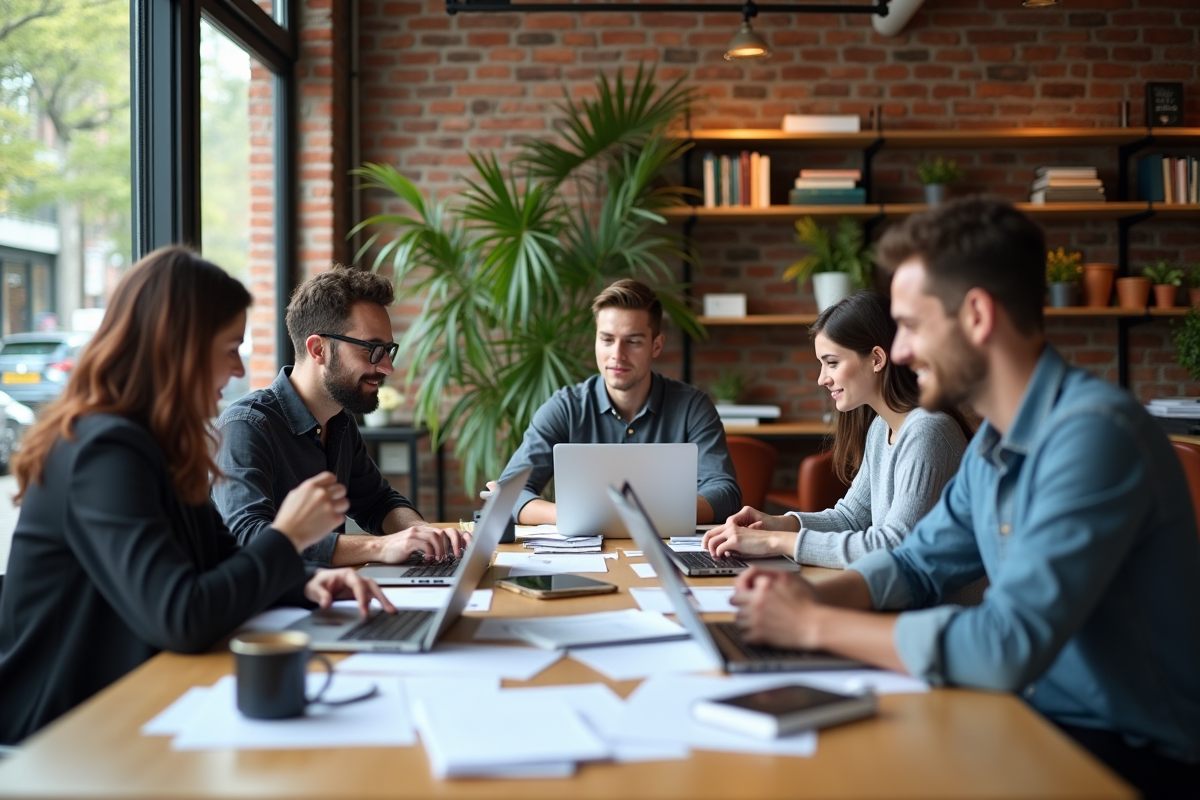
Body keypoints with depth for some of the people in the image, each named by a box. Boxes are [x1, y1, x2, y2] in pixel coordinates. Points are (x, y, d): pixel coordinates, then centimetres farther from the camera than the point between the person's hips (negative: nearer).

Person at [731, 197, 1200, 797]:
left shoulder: (1092, 433, -25)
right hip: (1041, 713, 7)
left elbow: (1008, 647, -32)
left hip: (1131, 751, -7)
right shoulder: (993, 442, 5)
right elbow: (918, 565, 15)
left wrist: (814, 624, -22)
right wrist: (815, 594, -6)